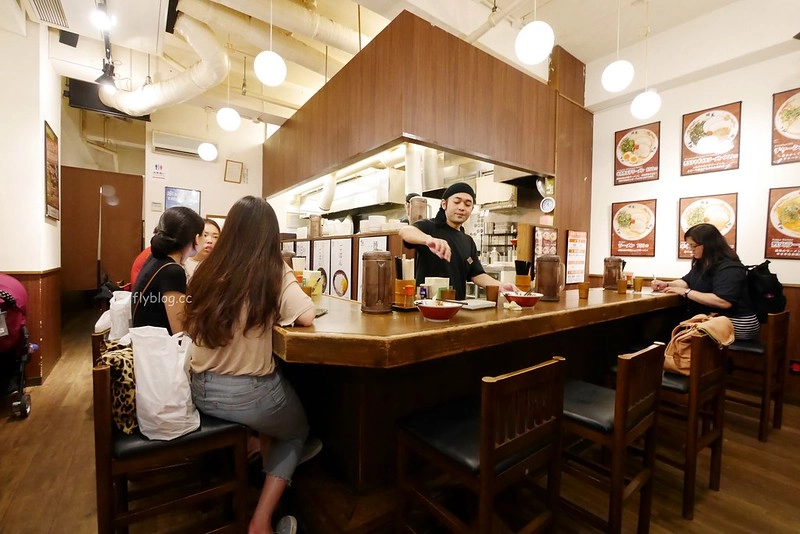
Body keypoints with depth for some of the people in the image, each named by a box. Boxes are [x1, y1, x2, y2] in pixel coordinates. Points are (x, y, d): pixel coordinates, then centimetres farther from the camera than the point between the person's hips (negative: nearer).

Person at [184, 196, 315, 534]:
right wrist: (278, 310, -3)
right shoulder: (272, 272, -16)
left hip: (201, 391, 5)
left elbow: (190, 327, 11)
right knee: (298, 431, 25)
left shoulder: (207, 271, -2)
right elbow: (307, 316, -24)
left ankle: (266, 477, 41)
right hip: (248, 395, -5)